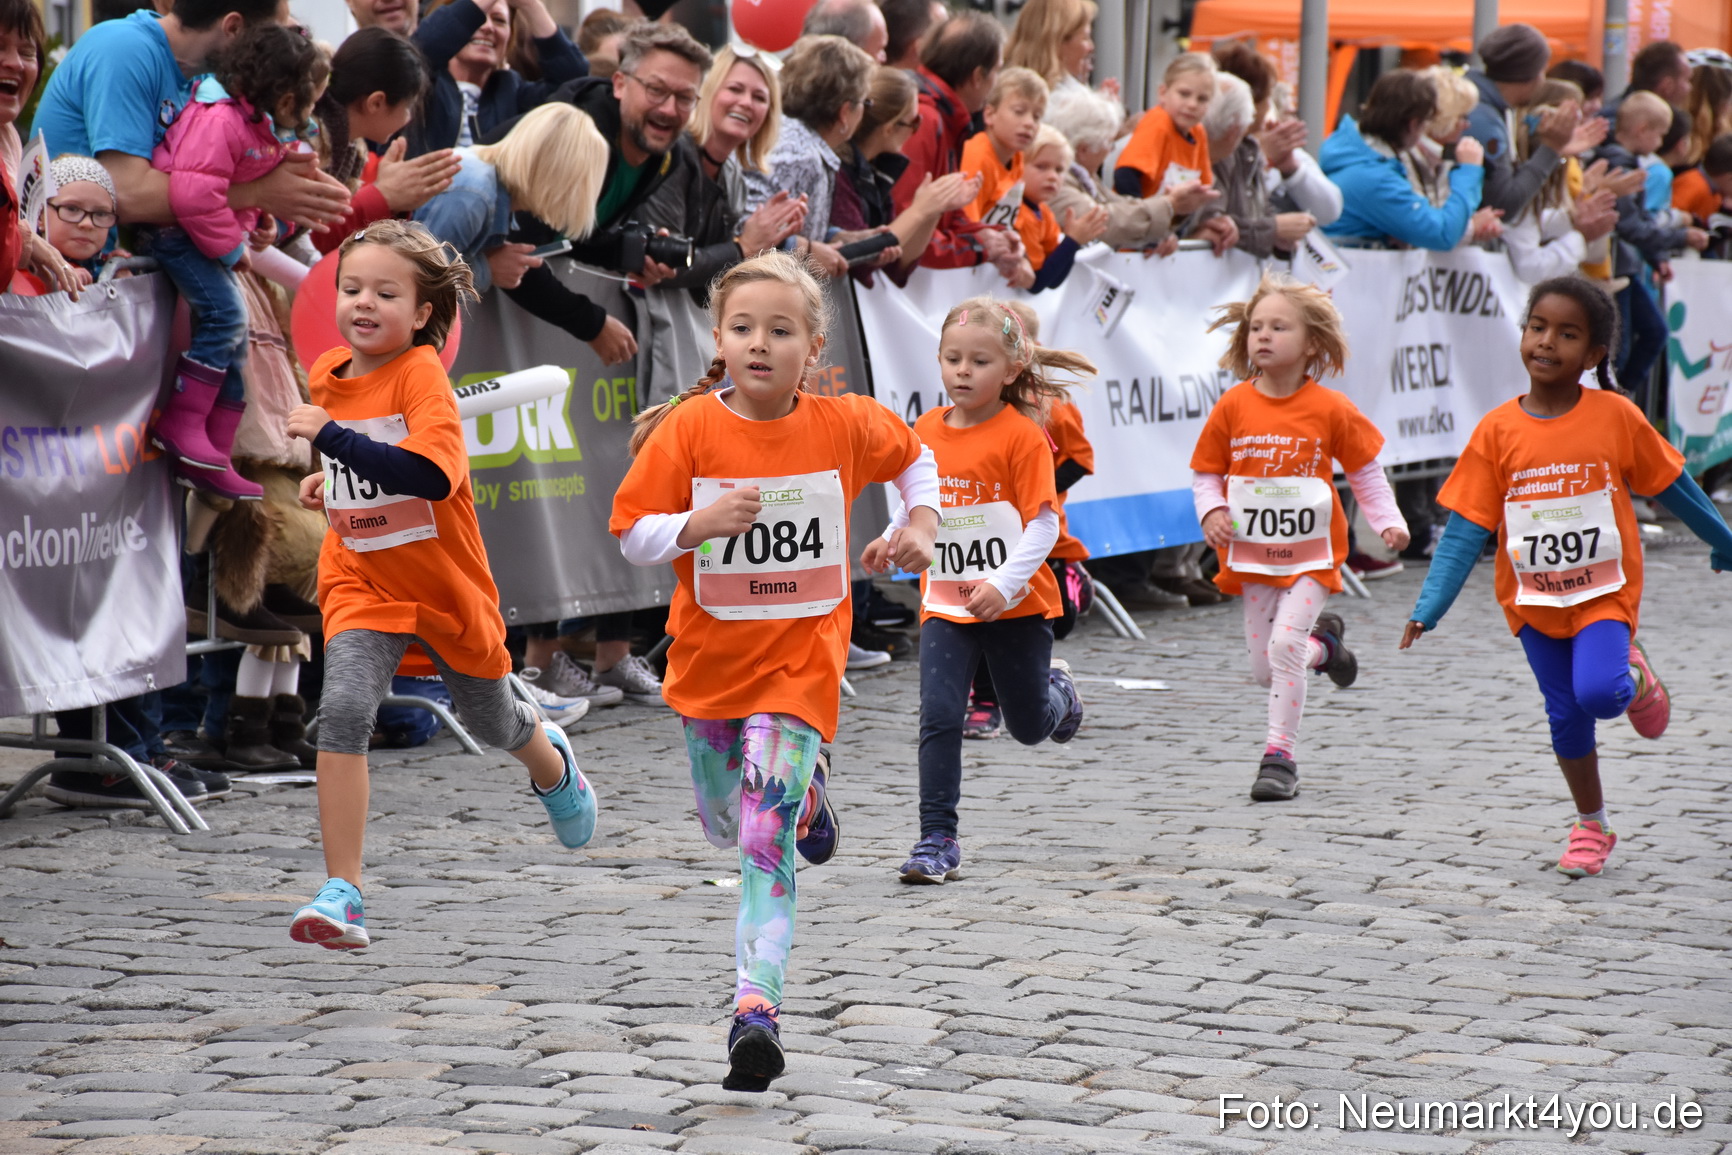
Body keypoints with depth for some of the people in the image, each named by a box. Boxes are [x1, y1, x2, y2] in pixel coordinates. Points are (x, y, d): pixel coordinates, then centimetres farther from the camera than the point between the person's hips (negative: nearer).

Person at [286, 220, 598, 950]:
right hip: (362, 583, 3)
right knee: (343, 711, -21)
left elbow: (430, 475, -37)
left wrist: (332, 436, -37)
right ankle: (341, 893, -21)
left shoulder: (423, 375, -21)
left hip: (446, 586, -3)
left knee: (491, 722, 20)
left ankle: (550, 761, 58)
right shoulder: (328, 376, 0)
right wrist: (335, 479, 6)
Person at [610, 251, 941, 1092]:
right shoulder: (690, 429, -11)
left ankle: (757, 1007, -17)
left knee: (766, 839, -15)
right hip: (709, 654, 2)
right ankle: (805, 792, 56)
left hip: (799, 660, -2)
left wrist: (923, 522, 1)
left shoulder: (844, 425, -7)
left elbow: (913, 456, 16)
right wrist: (700, 524, -27)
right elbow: (632, 538, -10)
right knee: (725, 826, 22)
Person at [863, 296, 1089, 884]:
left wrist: (1003, 584, -27)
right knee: (939, 718, -13)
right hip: (945, 605, 3)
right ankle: (937, 841, -8)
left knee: (1029, 726, 13)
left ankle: (1058, 691, 49)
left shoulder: (1022, 436, -14)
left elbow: (1043, 524, -17)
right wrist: (895, 536, 11)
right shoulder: (928, 429, 2)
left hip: (1015, 605, -3)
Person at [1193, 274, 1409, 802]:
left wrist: (1388, 521, -4)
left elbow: (1365, 469, 5)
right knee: (1265, 670, 8)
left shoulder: (1330, 409, -7)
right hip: (1252, 556, 3)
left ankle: (1280, 754, -10)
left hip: (1311, 555, -3)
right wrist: (1211, 511, -13)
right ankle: (1324, 642, 41)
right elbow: (1205, 472, 5)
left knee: (1284, 644, -21)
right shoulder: (1233, 407, -3)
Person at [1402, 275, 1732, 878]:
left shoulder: (1616, 417, -9)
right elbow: (1466, 528, -6)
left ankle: (1634, 678, 13)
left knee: (1598, 692, -23)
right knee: (1565, 714, 7)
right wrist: (1429, 608, -13)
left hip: (1605, 590, -2)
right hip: (1532, 598, 2)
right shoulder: (1497, 431, -8)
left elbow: (1671, 484, 6)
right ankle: (1591, 824, 28)